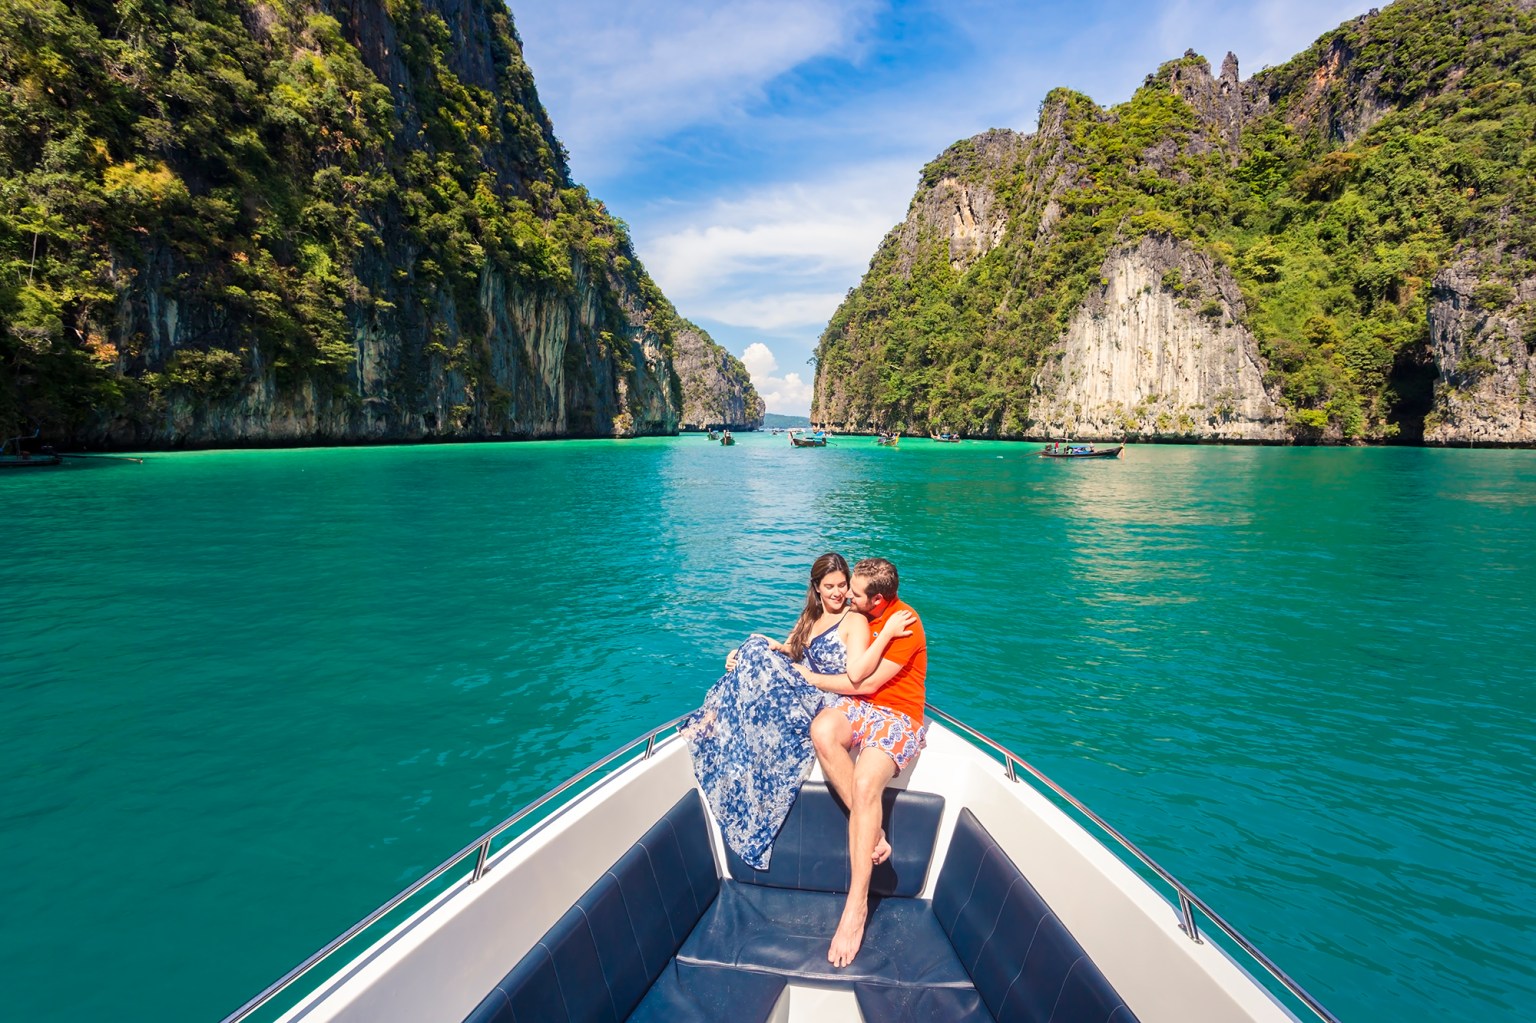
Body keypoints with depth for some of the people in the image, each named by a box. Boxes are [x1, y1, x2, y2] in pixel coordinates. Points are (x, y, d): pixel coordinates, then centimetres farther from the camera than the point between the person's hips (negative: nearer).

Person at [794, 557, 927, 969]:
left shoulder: (905, 625, -17)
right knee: (821, 730, -30)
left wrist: (810, 677, -8)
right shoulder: (857, 615, 6)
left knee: (865, 784, -32)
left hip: (898, 715, -6)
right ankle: (872, 831, -17)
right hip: (858, 706, 6)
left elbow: (865, 683, -17)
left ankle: (857, 905, -22)